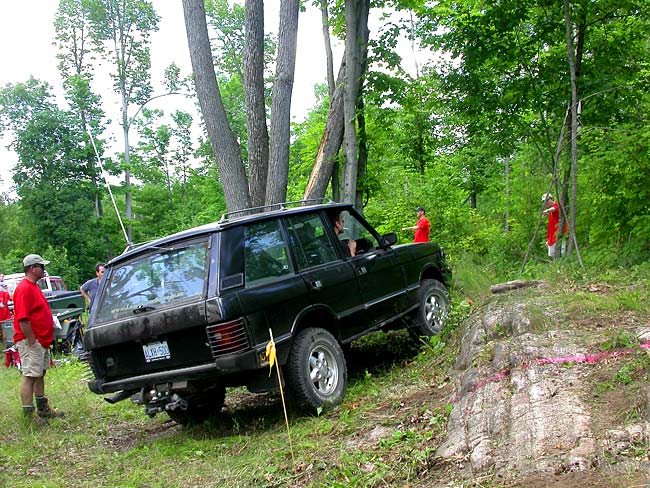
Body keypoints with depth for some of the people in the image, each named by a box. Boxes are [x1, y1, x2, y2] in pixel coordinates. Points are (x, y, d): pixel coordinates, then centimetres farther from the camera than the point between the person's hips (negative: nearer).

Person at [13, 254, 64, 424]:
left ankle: (43, 409, 28)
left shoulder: (34, 287, 16)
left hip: (42, 340, 11)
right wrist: (32, 341, -22)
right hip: (31, 341, -11)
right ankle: (29, 414, -2)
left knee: (40, 374, 17)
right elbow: (22, 319, -23)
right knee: (30, 376, -6)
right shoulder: (24, 288, -18)